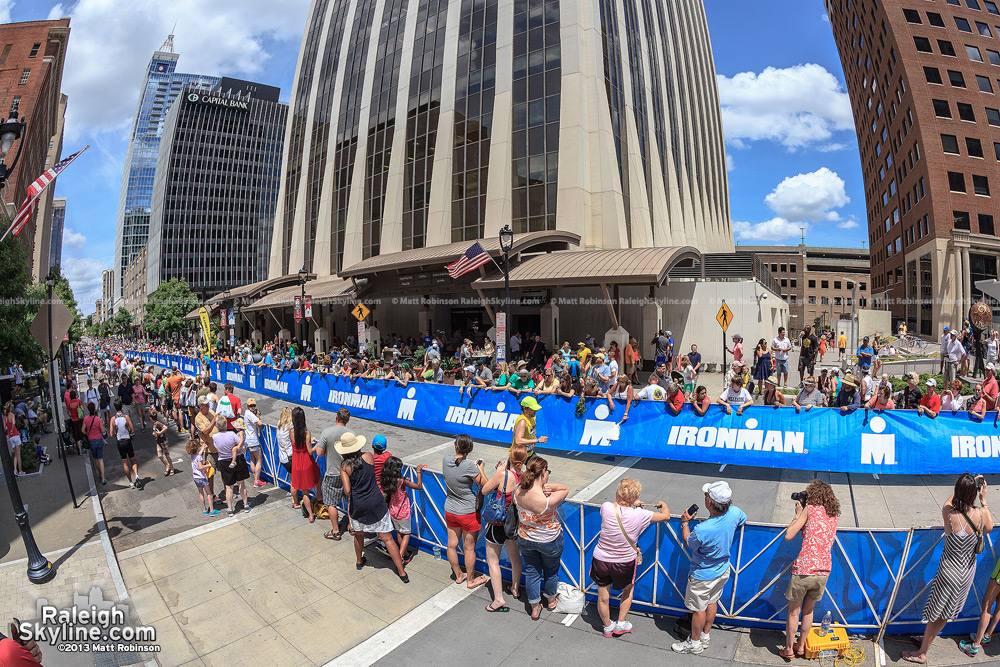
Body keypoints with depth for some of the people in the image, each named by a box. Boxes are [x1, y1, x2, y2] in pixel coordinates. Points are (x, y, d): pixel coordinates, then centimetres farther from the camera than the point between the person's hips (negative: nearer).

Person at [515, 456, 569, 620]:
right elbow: (565, 490, -20)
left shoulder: (518, 492, -23)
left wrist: (542, 487, -15)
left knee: (531, 572, 23)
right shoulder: (548, 501, -36)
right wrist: (553, 486, -29)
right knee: (551, 571, 26)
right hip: (549, 541, -3)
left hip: (525, 540, 3)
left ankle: (535, 609, 40)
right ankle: (551, 600, 51)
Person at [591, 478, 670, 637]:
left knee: (603, 598, 22)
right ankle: (620, 624, 42)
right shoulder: (640, 514, -23)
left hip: (601, 560, 1)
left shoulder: (606, 507, -22)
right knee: (628, 590, 32)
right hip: (625, 563, 0)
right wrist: (663, 504, 16)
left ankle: (607, 627, 44)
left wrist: (630, 504, 20)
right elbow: (665, 516, -6)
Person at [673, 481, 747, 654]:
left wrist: (685, 522, -3)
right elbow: (744, 520, 5)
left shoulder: (702, 530, -40)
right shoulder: (735, 513, -23)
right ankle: (705, 636, 45)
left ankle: (694, 643, 35)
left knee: (698, 609, 15)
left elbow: (688, 544, -16)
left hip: (703, 576, -6)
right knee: (711, 603, 26)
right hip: (723, 570, 6)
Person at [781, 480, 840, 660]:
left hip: (803, 570, -5)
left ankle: (789, 649, 25)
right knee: (808, 610, 24)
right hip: (824, 571, 5)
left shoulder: (810, 509, -7)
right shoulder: (835, 515, 9)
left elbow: (788, 536, -9)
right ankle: (801, 646, 37)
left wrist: (798, 514, 3)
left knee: (793, 611, 13)